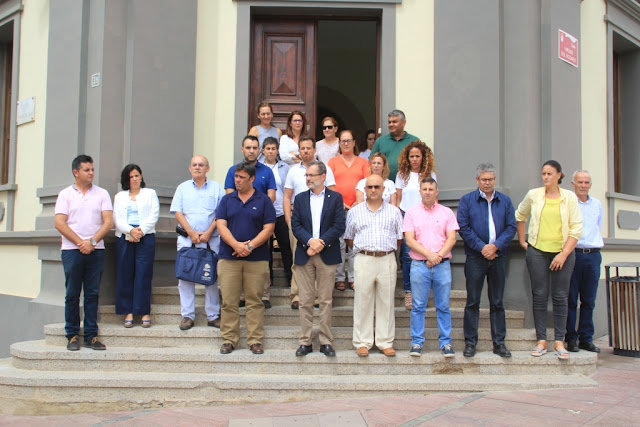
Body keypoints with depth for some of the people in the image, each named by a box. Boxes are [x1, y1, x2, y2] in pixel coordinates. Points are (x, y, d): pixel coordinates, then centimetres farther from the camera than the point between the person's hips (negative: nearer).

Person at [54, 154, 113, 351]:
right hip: (71, 250, -1)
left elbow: (108, 222, 1)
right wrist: (80, 243, -10)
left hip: (96, 250, 1)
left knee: (93, 293, 3)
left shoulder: (102, 194, 9)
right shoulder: (65, 194, 7)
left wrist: (92, 242, -11)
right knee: (72, 294, 2)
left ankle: (91, 335, 8)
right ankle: (72, 335, 10)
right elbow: (59, 223, -2)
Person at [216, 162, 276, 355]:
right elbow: (221, 225, 2)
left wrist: (250, 246, -14)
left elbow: (268, 228, -2)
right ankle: (229, 339, 12)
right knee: (229, 301, 3)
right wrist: (236, 245, -14)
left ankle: (255, 340, 9)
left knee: (255, 301, 2)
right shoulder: (227, 199, 11)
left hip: (257, 258, -2)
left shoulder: (263, 200, 5)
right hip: (228, 257, 2)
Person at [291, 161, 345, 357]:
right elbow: (295, 225, 3)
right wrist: (310, 241, -14)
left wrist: (320, 243, -13)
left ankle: (326, 342, 10)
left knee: (325, 301, 2)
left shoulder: (335, 198, 5)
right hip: (304, 255, 2)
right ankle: (305, 341, 10)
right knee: (305, 301, 3)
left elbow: (339, 226, -4)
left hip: (327, 255, -2)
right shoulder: (300, 198, 12)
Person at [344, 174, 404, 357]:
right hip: (364, 260, 0)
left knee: (386, 302, 4)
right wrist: (361, 249, 7)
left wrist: (387, 249, 6)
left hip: (387, 260, 1)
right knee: (363, 301, 1)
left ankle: (385, 342, 12)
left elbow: (399, 238, 13)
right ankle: (362, 342, 9)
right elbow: (348, 238, 14)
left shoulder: (394, 211, 10)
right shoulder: (355, 212, 10)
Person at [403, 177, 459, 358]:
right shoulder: (411, 213, 6)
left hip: (442, 265, 1)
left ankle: (446, 343, 13)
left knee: (443, 306, 5)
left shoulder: (447, 213, 8)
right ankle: (417, 343, 10)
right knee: (418, 306, 2)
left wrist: (438, 256, -12)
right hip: (419, 265, 0)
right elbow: (409, 240, -2)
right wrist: (428, 255, -12)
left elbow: (451, 239, 1)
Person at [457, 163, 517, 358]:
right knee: (472, 302, 1)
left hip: (498, 257, 2)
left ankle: (499, 343, 16)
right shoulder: (466, 200, 4)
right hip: (475, 257, -2)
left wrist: (496, 245, -12)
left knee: (497, 302, 8)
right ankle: (470, 342, 9)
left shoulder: (505, 201, 10)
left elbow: (511, 227, 3)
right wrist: (481, 247, -13)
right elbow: (463, 228, -4)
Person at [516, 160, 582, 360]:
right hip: (537, 251, 1)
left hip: (563, 252, -1)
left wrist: (564, 254, -9)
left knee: (560, 297, 2)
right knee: (540, 296, 2)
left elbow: (576, 229, -2)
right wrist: (522, 241, 12)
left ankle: (559, 341, 10)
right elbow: (519, 216, 19)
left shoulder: (570, 197, 0)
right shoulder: (533, 195, 4)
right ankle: (541, 341, 9)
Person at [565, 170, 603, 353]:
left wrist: (598, 242, 16)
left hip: (593, 255, 4)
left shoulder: (597, 204, 15)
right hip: (572, 254, -4)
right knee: (571, 299, -1)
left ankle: (586, 338, 14)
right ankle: (570, 338, 7)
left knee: (589, 300, 7)